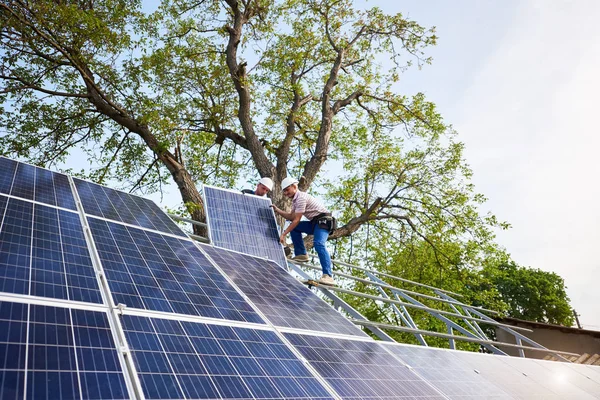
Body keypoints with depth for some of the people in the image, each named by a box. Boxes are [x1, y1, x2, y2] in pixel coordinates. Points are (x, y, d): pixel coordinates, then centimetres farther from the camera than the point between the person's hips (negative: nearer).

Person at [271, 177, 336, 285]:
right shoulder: (295, 200, 16)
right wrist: (277, 210, 9)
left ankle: (328, 276, -36)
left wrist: (284, 234, -16)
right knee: (294, 227, 10)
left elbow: (296, 220, -18)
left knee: (319, 244, -29)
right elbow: (291, 217, 17)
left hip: (323, 220, -10)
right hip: (314, 222, 10)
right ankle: (301, 254, 12)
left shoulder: (301, 197, -16)